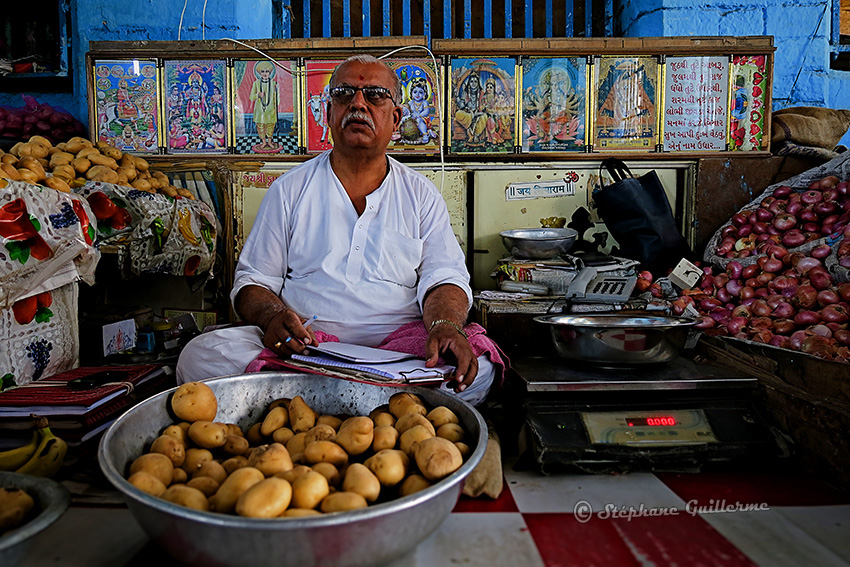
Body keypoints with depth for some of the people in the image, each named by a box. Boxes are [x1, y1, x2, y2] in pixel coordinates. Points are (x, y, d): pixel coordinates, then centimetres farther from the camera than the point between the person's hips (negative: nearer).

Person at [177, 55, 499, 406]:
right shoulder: (289, 190, 13)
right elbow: (254, 280, 11)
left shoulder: (421, 195, 13)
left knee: (476, 370, -28)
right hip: (301, 347, 1)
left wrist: (444, 325, -20)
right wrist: (273, 317, -13)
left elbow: (443, 277, 4)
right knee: (201, 356, -23)